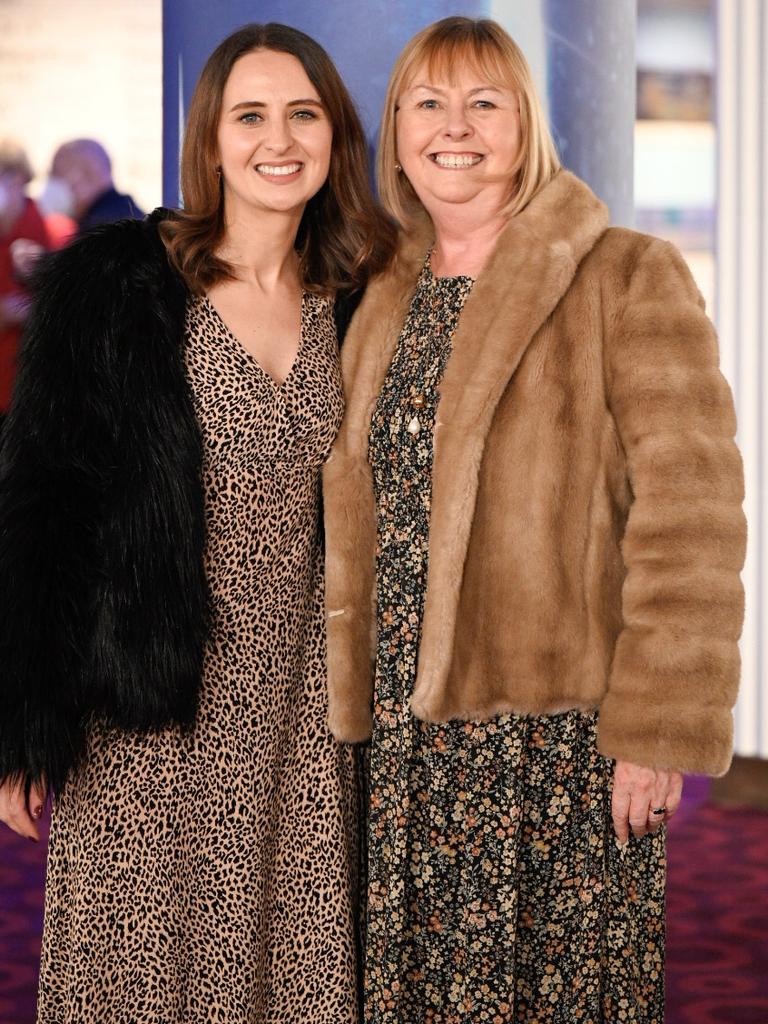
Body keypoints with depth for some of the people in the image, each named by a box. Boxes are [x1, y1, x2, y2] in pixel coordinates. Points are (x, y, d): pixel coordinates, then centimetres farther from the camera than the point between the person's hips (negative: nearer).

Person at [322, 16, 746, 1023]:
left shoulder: (627, 279, -5)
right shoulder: (387, 305, 13)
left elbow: (690, 515, -12)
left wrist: (662, 725, -16)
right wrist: (354, 706, 14)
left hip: (565, 730, -5)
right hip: (416, 733, 6)